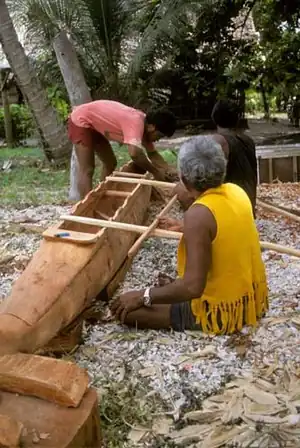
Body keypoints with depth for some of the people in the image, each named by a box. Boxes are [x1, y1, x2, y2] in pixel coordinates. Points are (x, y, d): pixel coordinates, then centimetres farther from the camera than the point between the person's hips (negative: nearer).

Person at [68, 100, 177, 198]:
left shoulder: (144, 123, -2)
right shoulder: (136, 122, -31)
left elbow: (152, 154, 9)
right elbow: (135, 153, -47)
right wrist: (155, 172, -33)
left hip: (94, 124, 10)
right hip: (80, 120, -10)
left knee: (110, 163, 13)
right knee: (87, 170, -15)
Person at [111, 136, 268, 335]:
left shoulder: (198, 214, -28)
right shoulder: (236, 191, -4)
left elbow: (192, 287, -31)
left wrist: (143, 296, -19)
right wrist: (184, 228, 26)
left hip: (222, 312, -9)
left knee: (126, 308, -6)